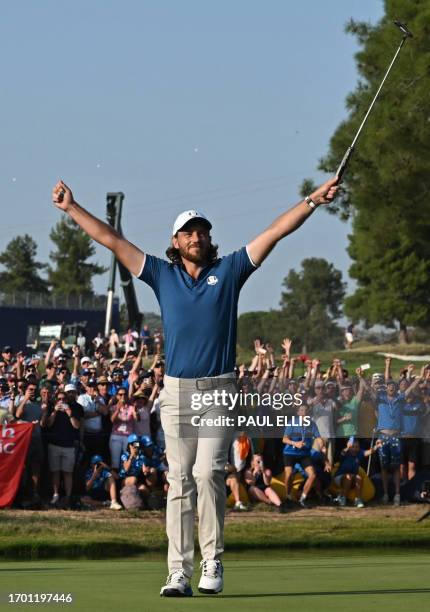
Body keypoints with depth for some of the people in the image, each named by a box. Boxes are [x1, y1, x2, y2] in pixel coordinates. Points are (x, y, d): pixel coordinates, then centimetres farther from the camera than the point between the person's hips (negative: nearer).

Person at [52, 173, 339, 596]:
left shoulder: (229, 271, 7)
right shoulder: (163, 275, 10)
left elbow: (277, 231, 5)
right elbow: (112, 240, 12)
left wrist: (314, 200, 0)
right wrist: (72, 208, 10)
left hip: (219, 390, -2)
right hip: (176, 390, 2)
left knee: (208, 474, -11)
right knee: (179, 481, -1)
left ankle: (212, 563, -1)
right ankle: (178, 573, -3)